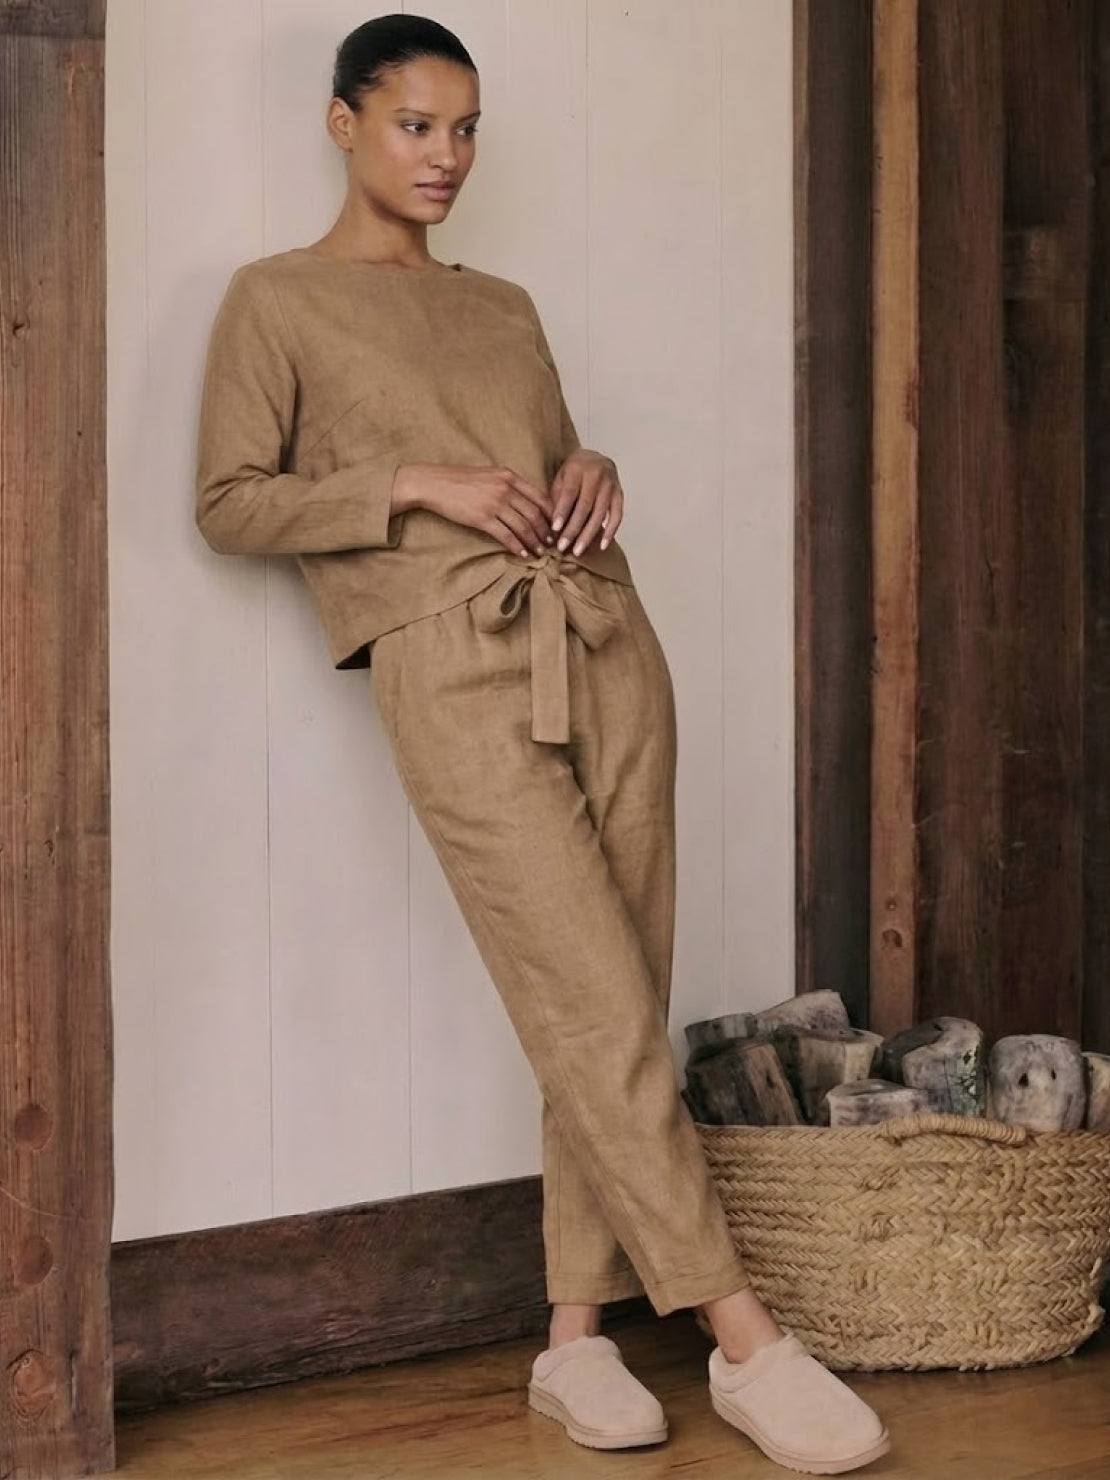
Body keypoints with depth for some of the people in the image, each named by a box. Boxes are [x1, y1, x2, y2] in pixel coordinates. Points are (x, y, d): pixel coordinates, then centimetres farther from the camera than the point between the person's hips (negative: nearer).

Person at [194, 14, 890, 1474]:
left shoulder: (505, 305, 22)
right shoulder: (276, 300, 7)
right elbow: (231, 504, 0)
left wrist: (592, 470, 5)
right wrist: (417, 486, -10)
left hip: (603, 642, 6)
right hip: (455, 668, -6)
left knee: (616, 1013, 1)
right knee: (600, 1011, -10)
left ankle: (577, 1334, 8)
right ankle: (745, 1336, -7)